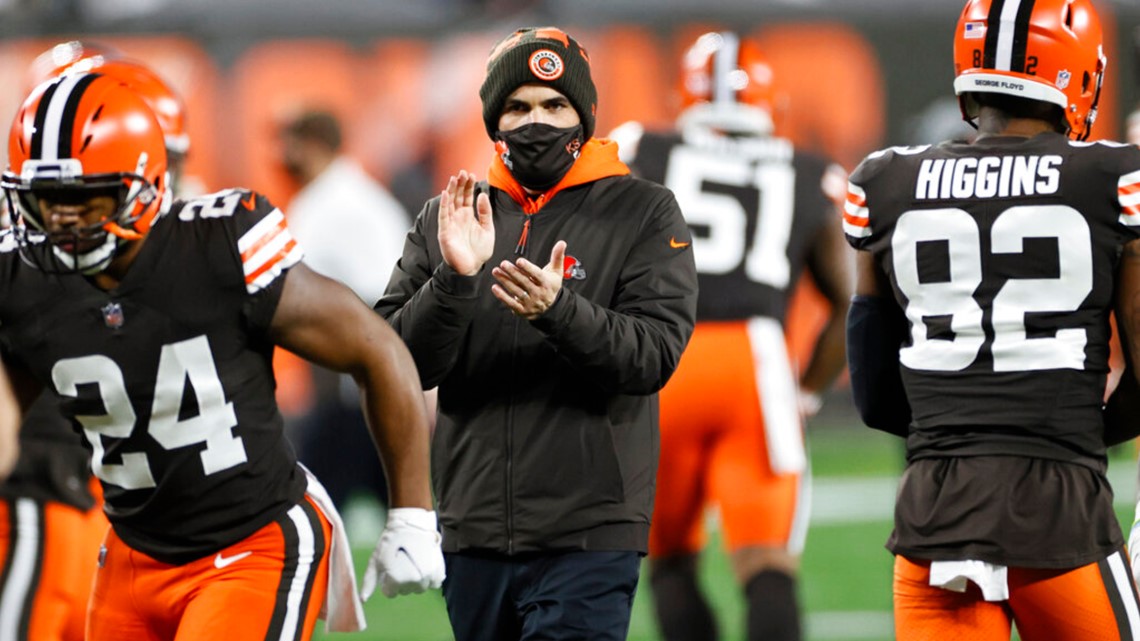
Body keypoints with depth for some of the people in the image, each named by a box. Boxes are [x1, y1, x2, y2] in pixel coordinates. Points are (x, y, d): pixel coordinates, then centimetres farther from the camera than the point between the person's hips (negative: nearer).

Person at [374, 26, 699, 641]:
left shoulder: (644, 214, 1)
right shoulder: (445, 219, 10)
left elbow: (654, 354, -11)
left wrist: (558, 310, -27)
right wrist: (453, 280, -16)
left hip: (587, 536, -4)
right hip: (475, 534, 4)